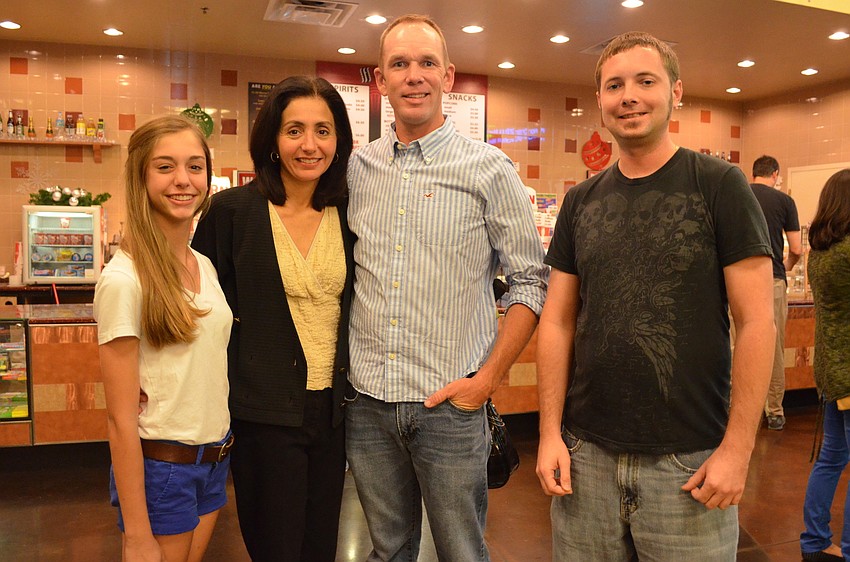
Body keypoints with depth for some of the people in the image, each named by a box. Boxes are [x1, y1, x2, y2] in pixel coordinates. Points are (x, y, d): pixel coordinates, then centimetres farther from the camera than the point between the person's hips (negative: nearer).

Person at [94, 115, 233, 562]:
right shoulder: (123, 278, -18)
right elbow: (120, 417, -17)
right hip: (159, 466, -7)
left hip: (215, 459, 7)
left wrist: (220, 452, 10)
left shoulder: (204, 266, 4)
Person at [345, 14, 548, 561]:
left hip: (450, 404, -3)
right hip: (368, 401, 3)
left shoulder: (488, 169, -5)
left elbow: (531, 280, -3)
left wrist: (487, 379, -9)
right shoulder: (356, 167, 5)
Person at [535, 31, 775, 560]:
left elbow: (757, 322, -7)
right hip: (586, 453, 3)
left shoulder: (720, 186, -5)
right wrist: (550, 432, 0)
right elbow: (558, 322, 6)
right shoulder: (581, 201, 5)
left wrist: (737, 447, -12)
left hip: (689, 459, -3)